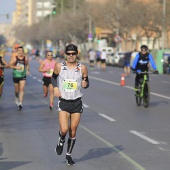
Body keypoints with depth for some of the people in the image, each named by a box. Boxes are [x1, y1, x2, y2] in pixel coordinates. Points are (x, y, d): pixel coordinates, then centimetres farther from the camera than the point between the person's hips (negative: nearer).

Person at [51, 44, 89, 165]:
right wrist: (55, 87, -1)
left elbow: (87, 82, 9)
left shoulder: (82, 68, -3)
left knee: (73, 131, 6)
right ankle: (61, 142, 20)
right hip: (63, 102, -1)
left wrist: (85, 84, -14)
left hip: (77, 102, 1)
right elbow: (54, 77, 17)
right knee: (64, 130, -15)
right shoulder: (59, 66, -3)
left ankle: (69, 155, 25)